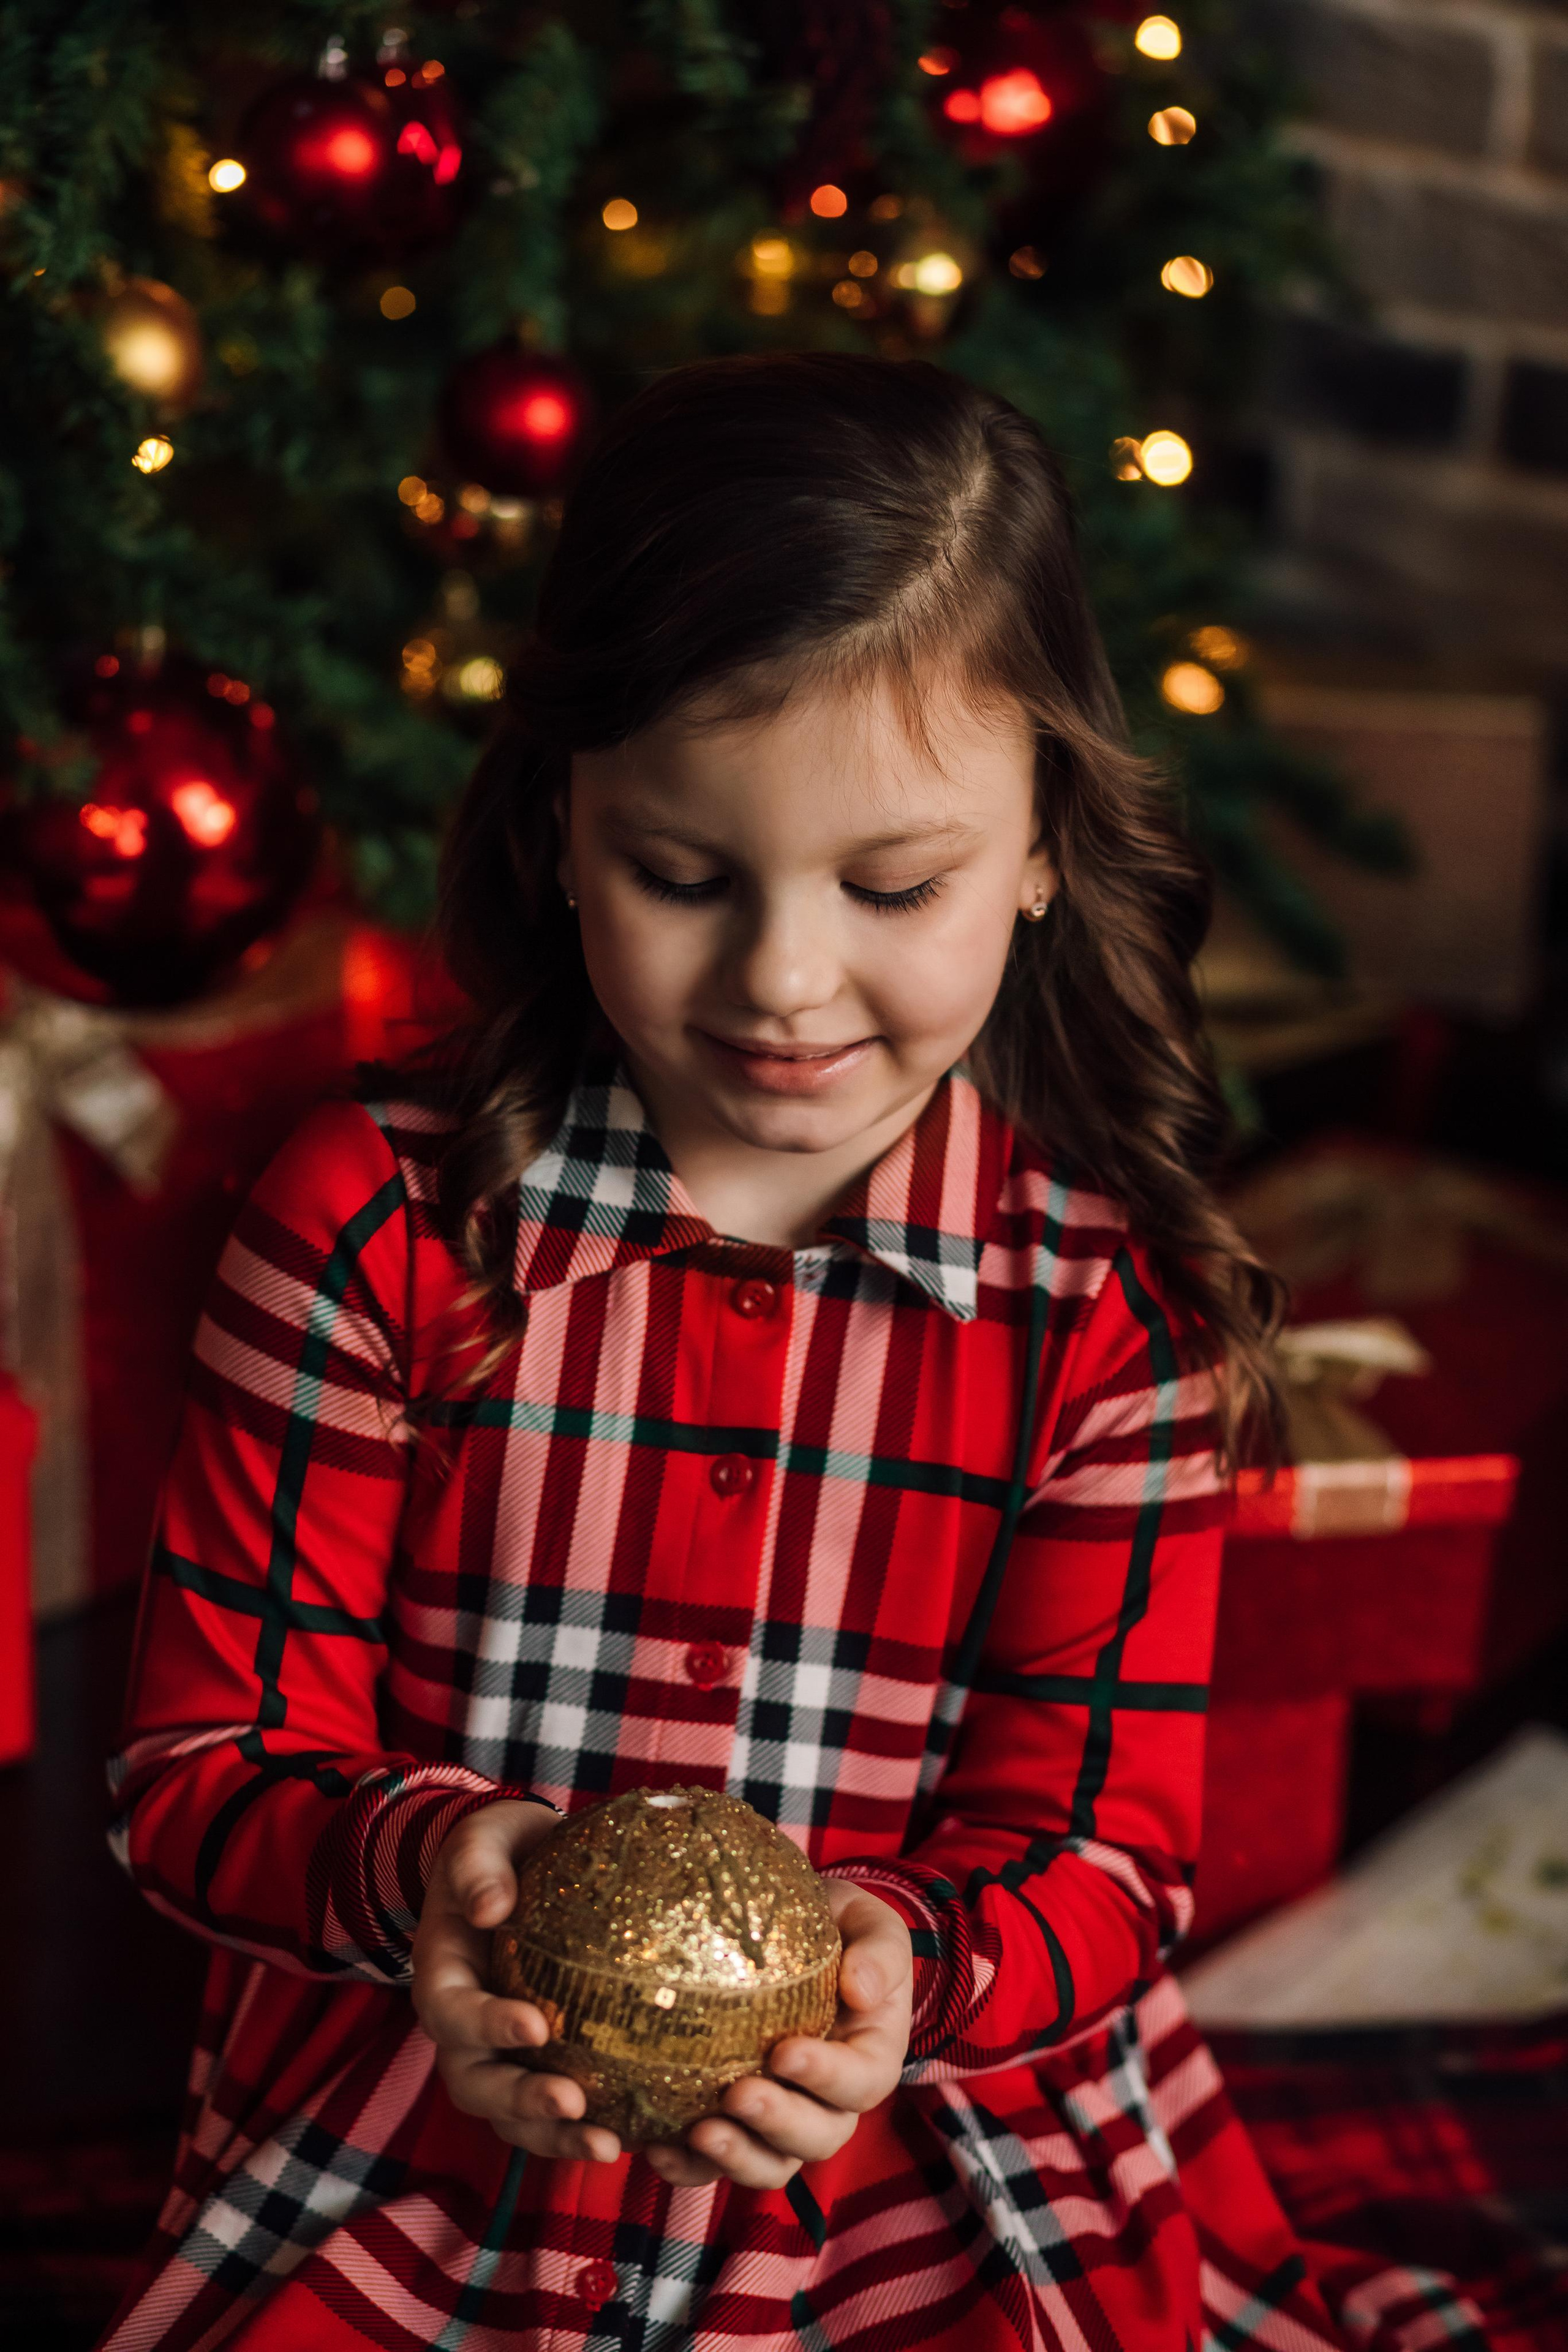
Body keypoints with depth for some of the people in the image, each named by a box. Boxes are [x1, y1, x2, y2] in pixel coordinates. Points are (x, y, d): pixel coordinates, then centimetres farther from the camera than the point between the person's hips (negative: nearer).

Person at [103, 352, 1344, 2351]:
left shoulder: (1112, 1303, -6)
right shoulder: (377, 1218, -7)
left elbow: (1103, 1845, -3)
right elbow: (206, 1758, -4)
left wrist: (905, 1961, -26)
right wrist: (416, 1867, -26)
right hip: (413, 2181, 0)